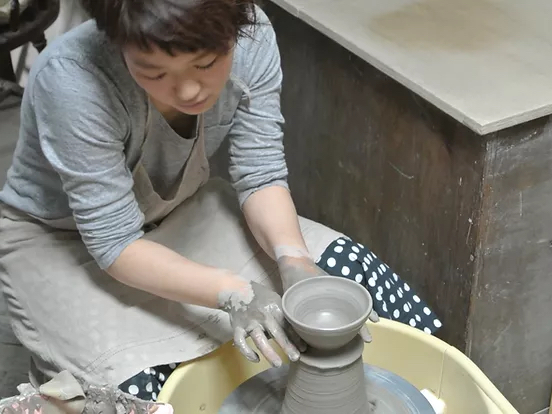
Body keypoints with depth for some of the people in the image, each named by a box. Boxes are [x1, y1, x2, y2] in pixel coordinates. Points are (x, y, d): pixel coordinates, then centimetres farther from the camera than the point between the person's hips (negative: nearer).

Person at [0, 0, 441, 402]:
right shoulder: (73, 81, -35)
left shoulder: (252, 37, -23)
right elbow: (114, 243, -28)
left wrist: (294, 260, -31)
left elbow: (260, 175, -13)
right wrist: (234, 293, -40)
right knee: (135, 387, -28)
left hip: (179, 210, 5)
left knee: (352, 271, -8)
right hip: (63, 240, -4)